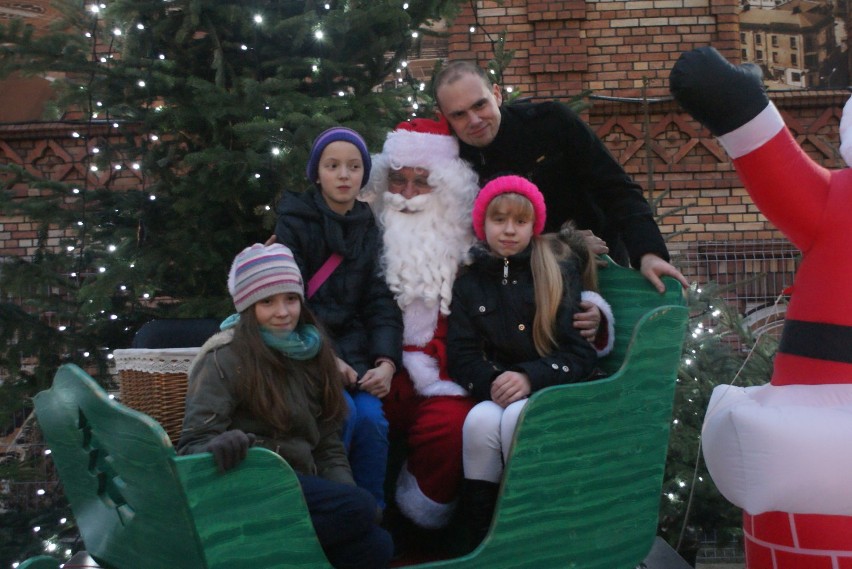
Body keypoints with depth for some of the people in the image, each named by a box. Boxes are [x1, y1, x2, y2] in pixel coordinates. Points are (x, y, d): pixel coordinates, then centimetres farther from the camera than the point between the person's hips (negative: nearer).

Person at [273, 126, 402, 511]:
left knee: (372, 417, -22)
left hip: (353, 350, 3)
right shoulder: (295, 223, 0)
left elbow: (381, 303, 5)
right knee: (343, 413, -27)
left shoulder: (370, 231, 12)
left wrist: (386, 361, -11)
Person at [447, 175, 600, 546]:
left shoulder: (561, 272, 5)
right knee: (480, 421, -32)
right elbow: (461, 356, 4)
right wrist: (491, 382, -19)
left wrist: (530, 377, -21)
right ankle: (482, 540, -24)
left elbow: (581, 352, -4)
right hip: (493, 393, 2)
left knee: (517, 417, -34)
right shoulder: (469, 283, 12)